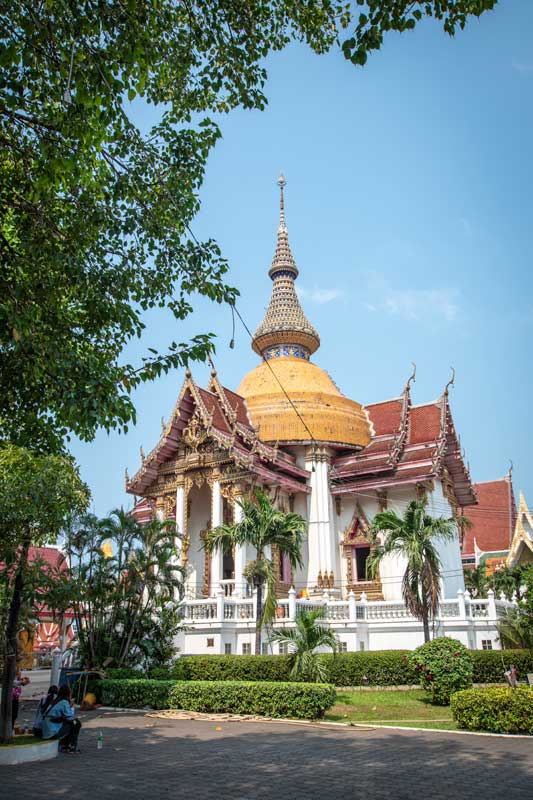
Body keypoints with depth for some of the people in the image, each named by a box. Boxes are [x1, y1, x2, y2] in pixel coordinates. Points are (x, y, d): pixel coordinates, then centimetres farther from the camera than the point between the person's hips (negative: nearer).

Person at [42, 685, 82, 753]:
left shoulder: (56, 701, 12)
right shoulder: (64, 702, -13)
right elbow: (70, 717, -12)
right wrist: (72, 707, 2)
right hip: (53, 731, -9)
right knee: (76, 724, 6)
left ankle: (63, 746, 27)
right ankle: (72, 747, 15)